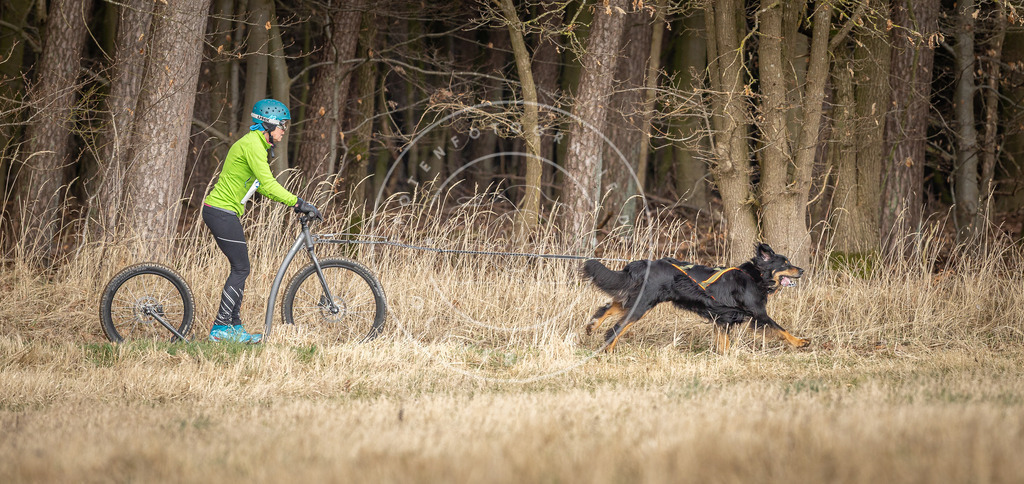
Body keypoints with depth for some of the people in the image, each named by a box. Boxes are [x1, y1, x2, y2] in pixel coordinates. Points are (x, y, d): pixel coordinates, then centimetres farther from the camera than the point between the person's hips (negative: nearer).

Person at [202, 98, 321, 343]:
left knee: (240, 269, 12)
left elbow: (264, 185, 22)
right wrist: (298, 203, -22)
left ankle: (234, 326, 15)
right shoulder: (252, 144, -17)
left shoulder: (257, 144, 16)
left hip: (222, 212, 10)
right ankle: (220, 327, -6)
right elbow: (267, 184, -24)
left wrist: (294, 203, 16)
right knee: (241, 269, -7)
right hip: (222, 212, -10)